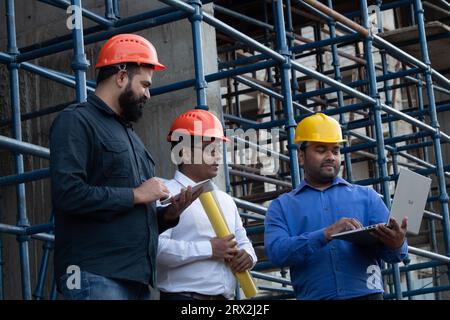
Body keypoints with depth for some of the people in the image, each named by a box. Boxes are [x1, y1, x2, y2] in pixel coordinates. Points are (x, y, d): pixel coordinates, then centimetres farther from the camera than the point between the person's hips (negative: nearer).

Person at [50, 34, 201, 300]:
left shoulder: (129, 134, 25)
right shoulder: (76, 121, -2)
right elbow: (67, 193, -18)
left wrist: (168, 215, 8)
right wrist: (135, 195, -10)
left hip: (137, 277, 9)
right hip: (96, 276, -8)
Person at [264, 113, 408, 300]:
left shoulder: (366, 196, 13)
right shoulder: (282, 207, 10)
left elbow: (390, 253, 5)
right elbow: (276, 252, -7)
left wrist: (396, 245, -19)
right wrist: (326, 234, -19)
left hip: (365, 294, 1)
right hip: (314, 296, -1)